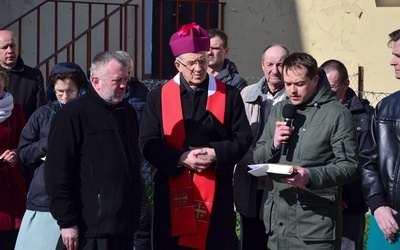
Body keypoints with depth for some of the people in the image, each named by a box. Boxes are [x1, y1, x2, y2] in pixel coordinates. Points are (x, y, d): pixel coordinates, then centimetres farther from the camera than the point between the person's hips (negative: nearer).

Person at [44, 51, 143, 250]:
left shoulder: (128, 111, 15)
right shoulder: (71, 115, -8)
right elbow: (57, 174, -13)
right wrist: (67, 222, -16)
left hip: (124, 227, 7)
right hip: (90, 229, -7)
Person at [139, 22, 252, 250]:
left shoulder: (229, 95, 5)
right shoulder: (159, 97, 4)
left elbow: (243, 137, 3)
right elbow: (148, 143, 0)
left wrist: (216, 154, -14)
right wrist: (180, 159, -15)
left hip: (216, 190, 0)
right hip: (173, 190, 0)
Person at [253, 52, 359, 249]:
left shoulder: (337, 114, -5)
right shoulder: (279, 111, 13)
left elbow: (350, 166, -10)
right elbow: (257, 158, 15)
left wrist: (311, 176, -24)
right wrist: (274, 145, -5)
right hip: (278, 222, 5)